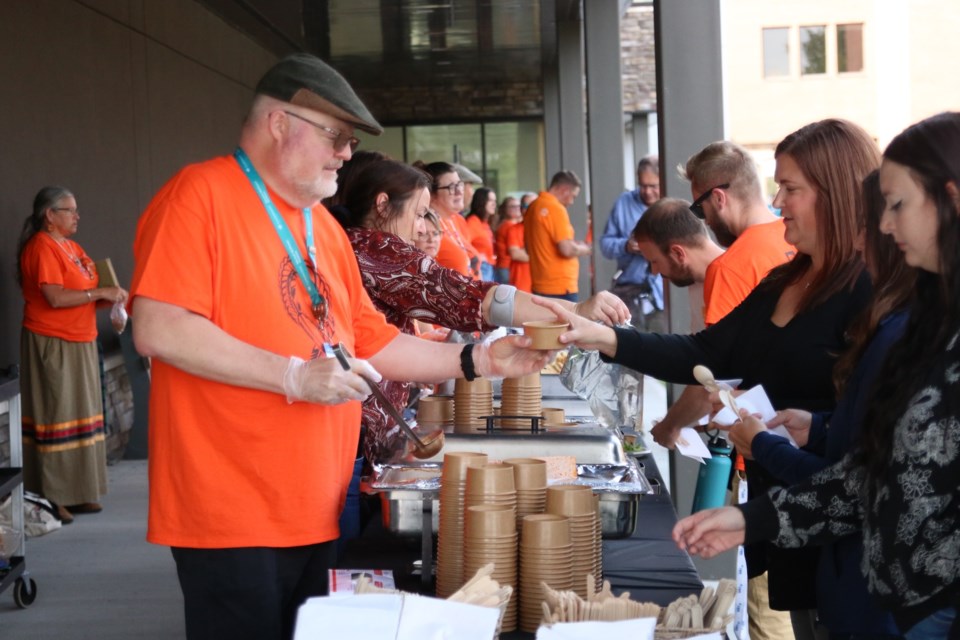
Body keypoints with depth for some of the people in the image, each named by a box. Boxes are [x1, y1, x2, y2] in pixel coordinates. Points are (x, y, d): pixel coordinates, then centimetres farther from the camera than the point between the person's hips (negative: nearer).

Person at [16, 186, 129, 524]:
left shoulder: (72, 246, 14)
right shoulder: (42, 248, -14)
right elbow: (55, 297, -22)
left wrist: (110, 299, 3)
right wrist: (101, 293, -18)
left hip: (80, 343, 9)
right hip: (52, 344, -9)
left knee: (81, 416, 12)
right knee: (56, 417, -5)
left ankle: (77, 493, 19)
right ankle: (50, 498, 0)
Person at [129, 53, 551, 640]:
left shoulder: (324, 226, 15)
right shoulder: (202, 195, -10)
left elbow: (370, 343, 18)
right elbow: (158, 330, -20)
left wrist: (476, 361, 7)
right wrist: (295, 376, -22)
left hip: (318, 514, 8)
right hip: (232, 518, -8)